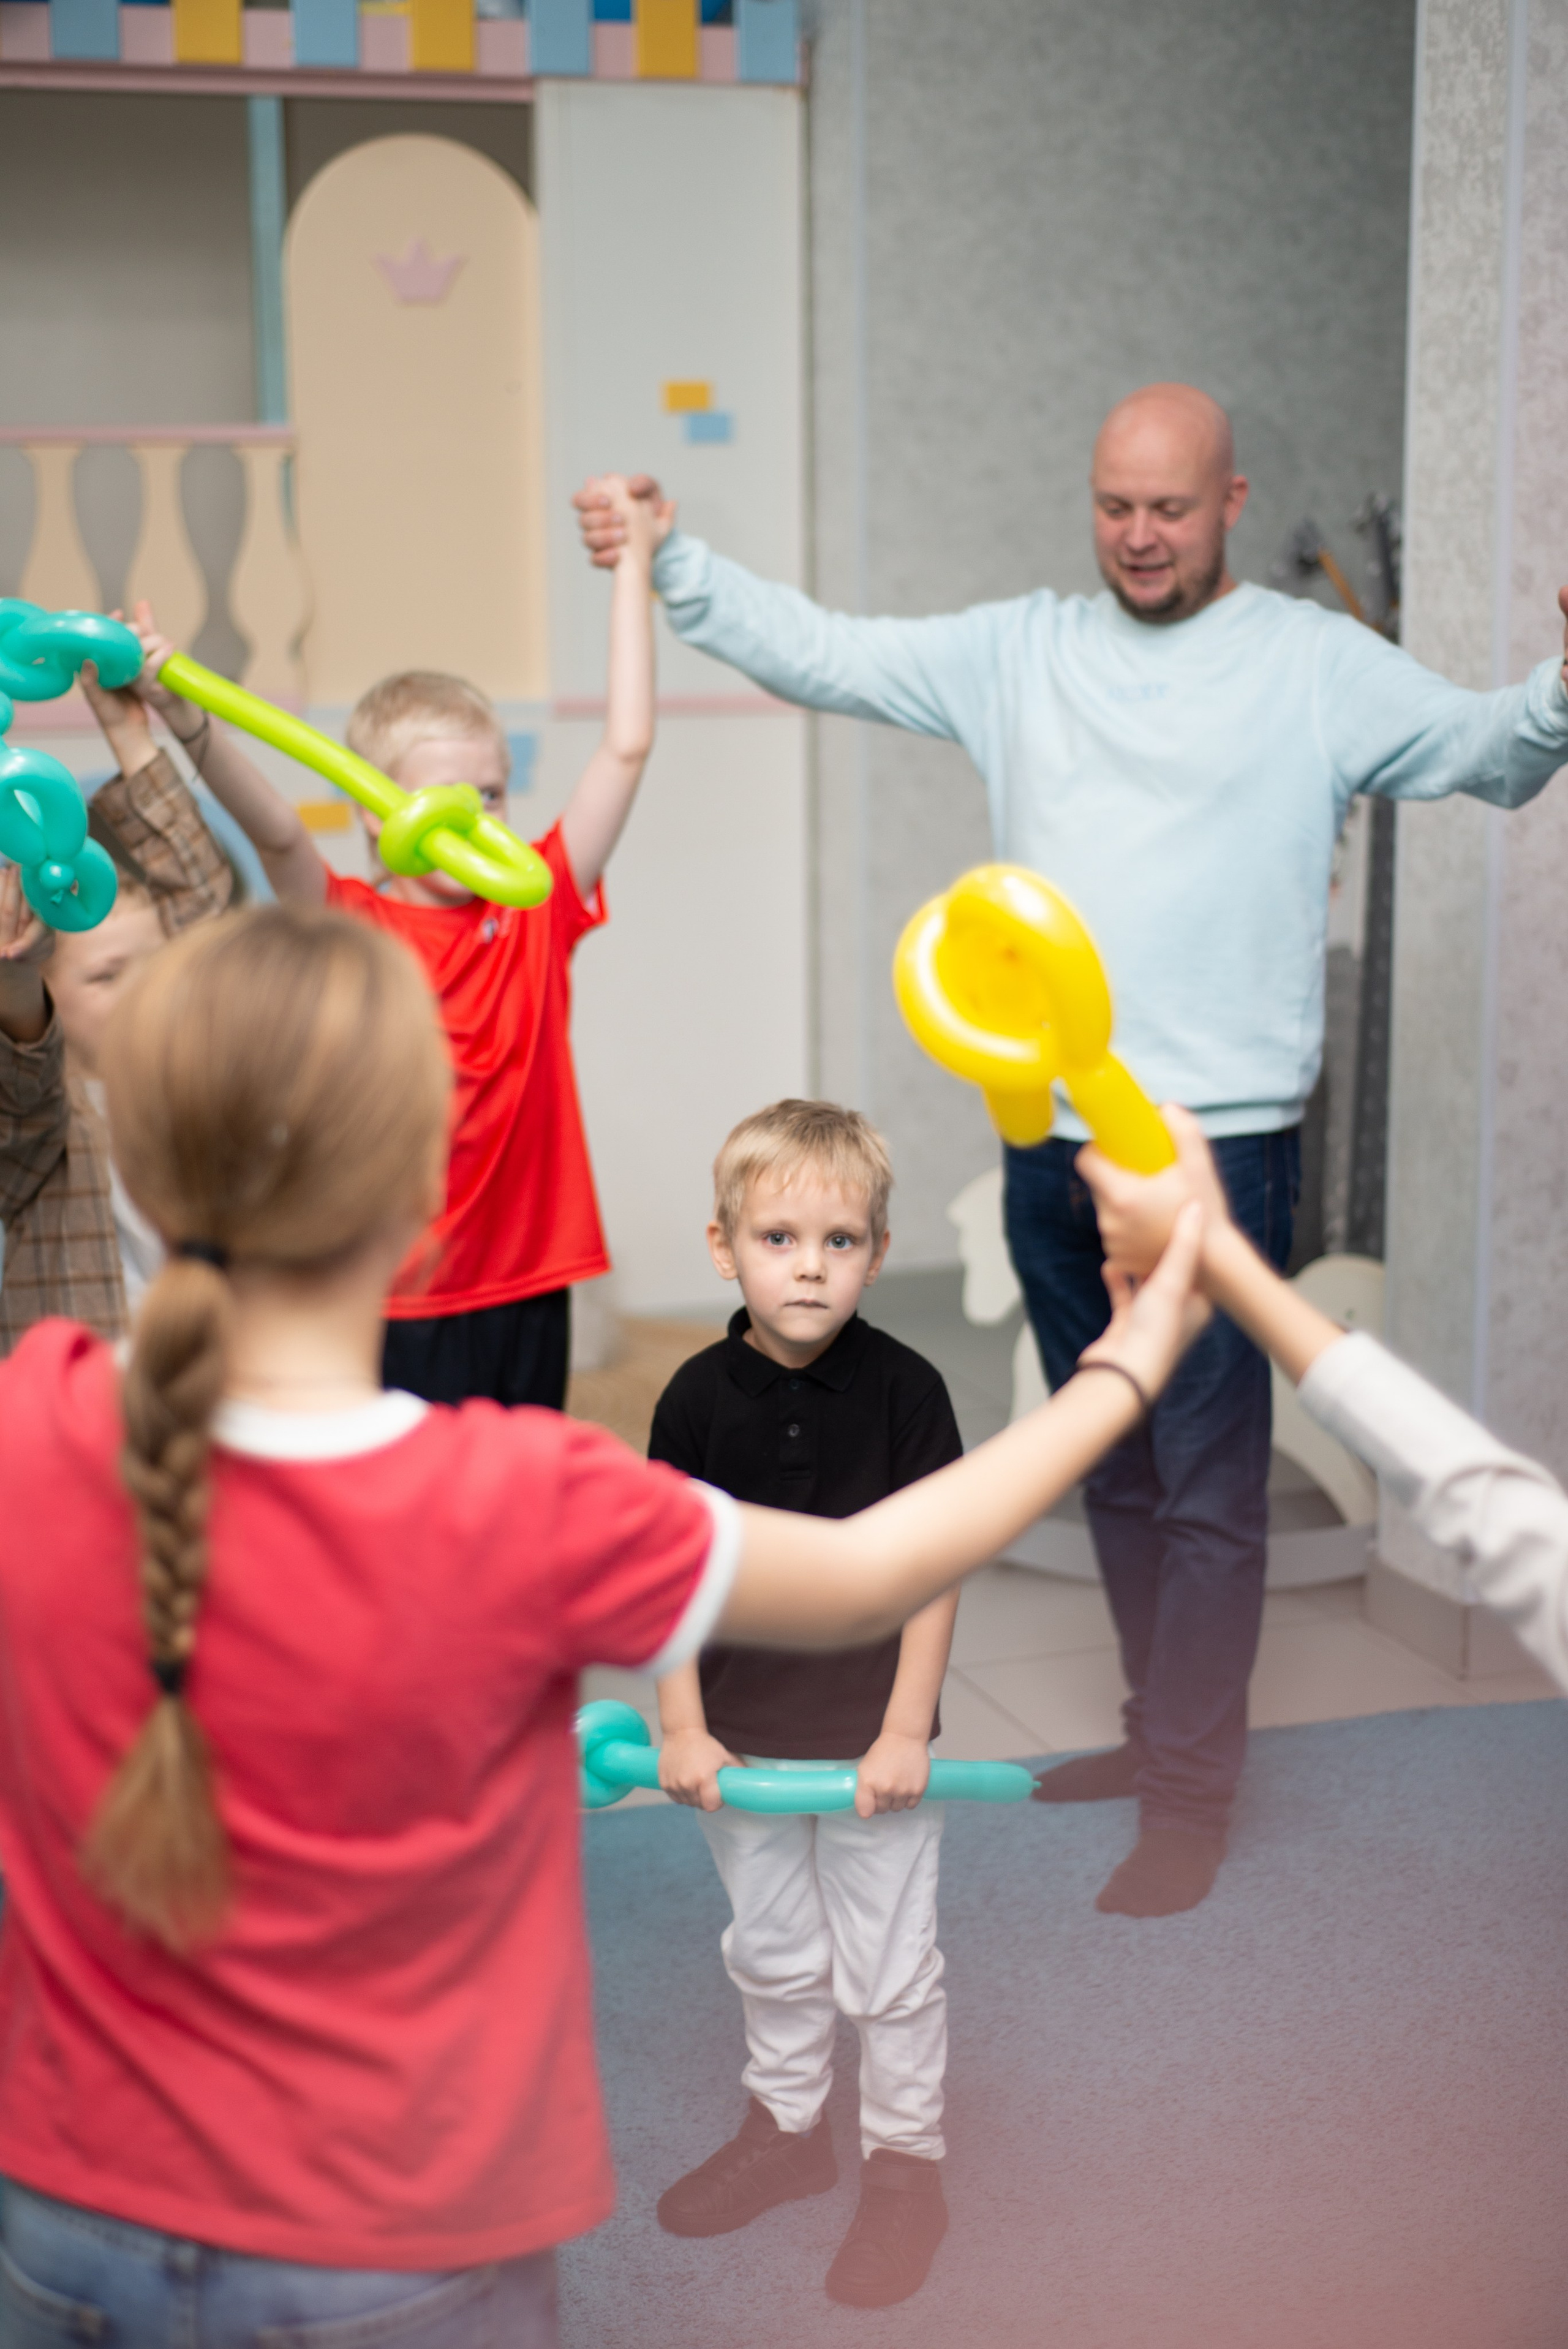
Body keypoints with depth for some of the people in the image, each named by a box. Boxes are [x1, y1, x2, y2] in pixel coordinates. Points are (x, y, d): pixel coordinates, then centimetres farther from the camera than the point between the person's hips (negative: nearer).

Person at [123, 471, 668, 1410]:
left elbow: (628, 746, 2)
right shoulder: (352, 928, -5)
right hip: (394, 1303, -3)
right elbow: (277, 831, -24)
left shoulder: (540, 910, 4)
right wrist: (187, 718, -41)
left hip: (528, 1290, 4)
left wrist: (635, 563, 3)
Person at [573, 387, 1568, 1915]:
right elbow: (820, 653, 9)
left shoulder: (1318, 666, -1)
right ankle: (1159, 1728, 34)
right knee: (1111, 1469, 17)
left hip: (1219, 1145, -5)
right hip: (1050, 1141, 5)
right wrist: (672, 567, 0)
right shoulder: (1020, 653, 10)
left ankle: (1191, 1794, 9)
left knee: (1208, 1485, -1)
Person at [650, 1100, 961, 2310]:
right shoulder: (700, 1398, -8)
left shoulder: (904, 1389, -14)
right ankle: (787, 2129, 40)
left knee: (888, 1965, 9)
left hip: (871, 1741, -3)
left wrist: (906, 1732, -13)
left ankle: (906, 2164, 27)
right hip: (742, 1737, 3)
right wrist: (682, 1728, -5)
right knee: (772, 1953, 20)